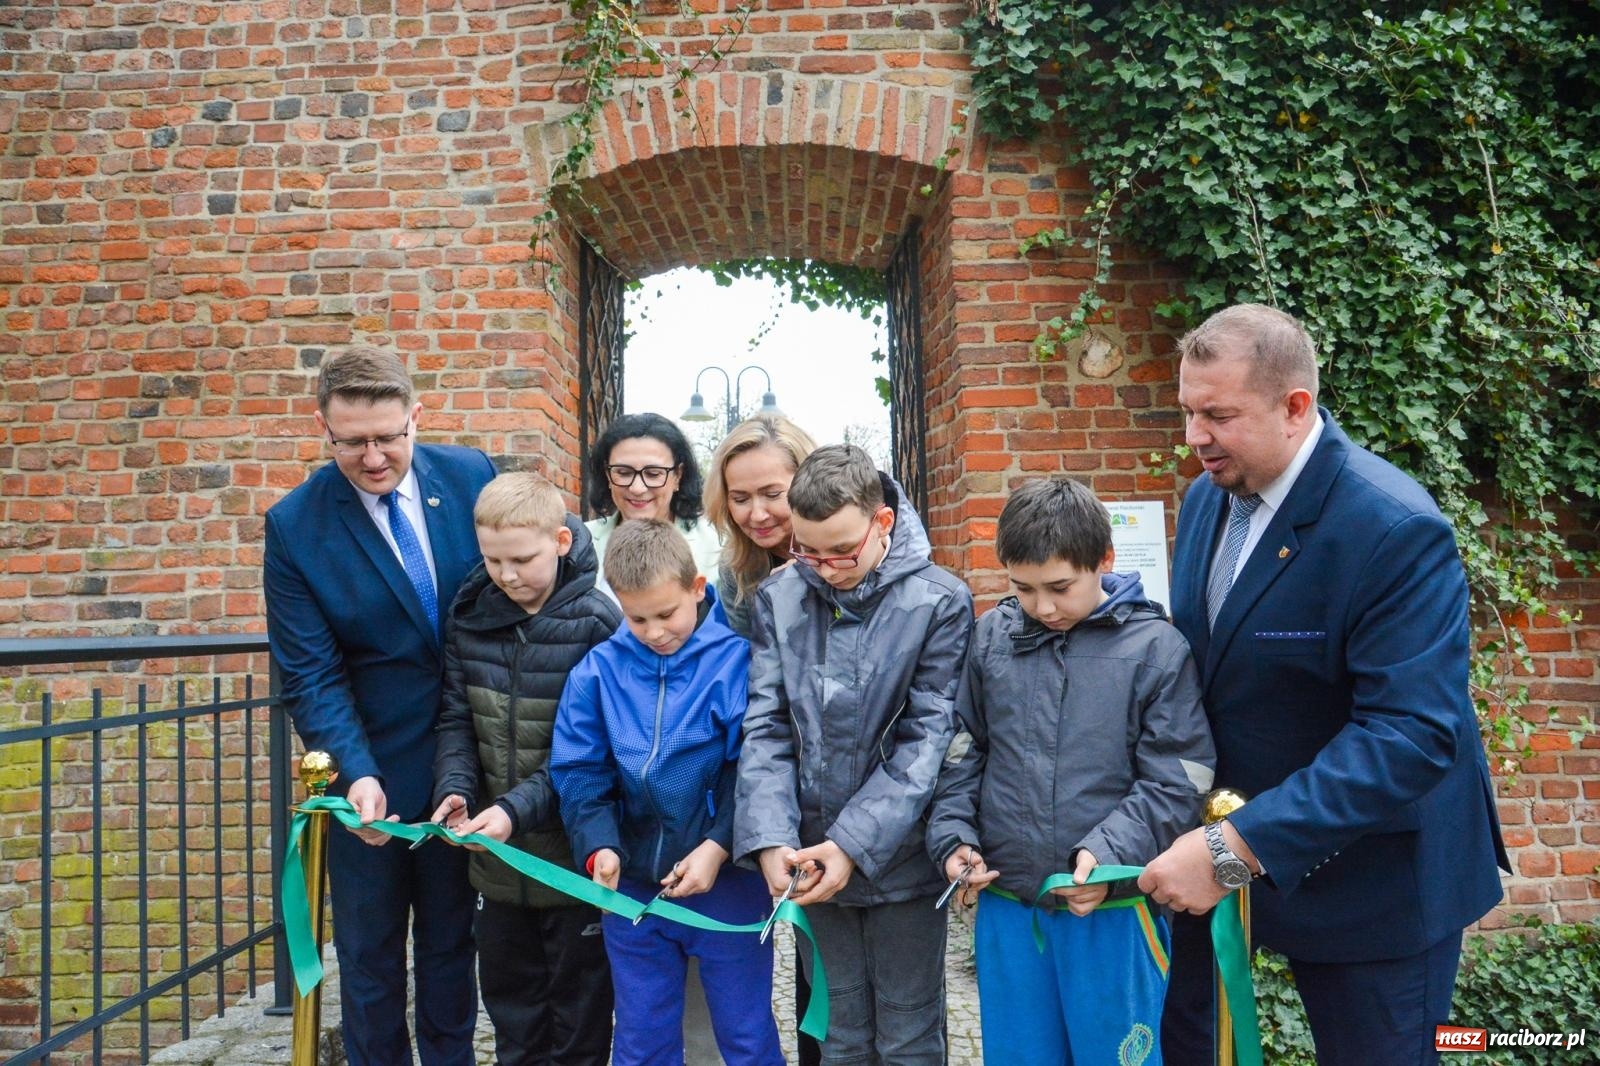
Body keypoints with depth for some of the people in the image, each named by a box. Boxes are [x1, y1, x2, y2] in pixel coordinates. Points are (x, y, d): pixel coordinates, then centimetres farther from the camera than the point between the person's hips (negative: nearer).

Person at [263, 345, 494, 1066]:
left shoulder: (471, 476, -7)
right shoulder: (294, 526, -13)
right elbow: (310, 677, -13)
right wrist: (356, 774, -27)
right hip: (372, 773, -2)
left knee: (452, 945, 19)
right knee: (370, 959, 14)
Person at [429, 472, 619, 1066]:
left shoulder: (596, 623, -15)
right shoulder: (469, 616, 0)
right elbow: (456, 719, 3)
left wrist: (520, 807, -25)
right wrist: (455, 787, -14)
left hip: (572, 853, -4)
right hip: (495, 858, 5)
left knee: (579, 1003, 14)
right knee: (508, 994, 20)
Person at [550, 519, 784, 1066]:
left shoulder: (735, 661, -12)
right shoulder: (598, 670, -4)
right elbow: (579, 773, -4)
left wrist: (718, 847, -19)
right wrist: (600, 846, -17)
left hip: (726, 881, -3)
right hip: (631, 885, 3)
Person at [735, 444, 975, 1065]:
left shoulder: (940, 603, -10)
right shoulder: (778, 599, -2)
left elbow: (927, 740, -12)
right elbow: (767, 727, -4)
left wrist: (855, 843, -19)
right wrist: (769, 838, -17)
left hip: (901, 859, -2)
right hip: (814, 861, 3)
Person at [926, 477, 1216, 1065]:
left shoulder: (1156, 649, -8)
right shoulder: (992, 637, 1)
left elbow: (1177, 783, -8)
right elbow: (963, 749, 10)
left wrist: (1109, 853, -19)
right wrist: (953, 836, -2)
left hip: (1112, 913, -3)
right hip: (1004, 905, 3)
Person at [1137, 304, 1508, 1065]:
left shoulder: (1395, 528, -24)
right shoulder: (1207, 497, 0)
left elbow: (1413, 732, -30)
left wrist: (1238, 848, -34)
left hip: (1366, 869, -6)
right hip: (1226, 830, 6)